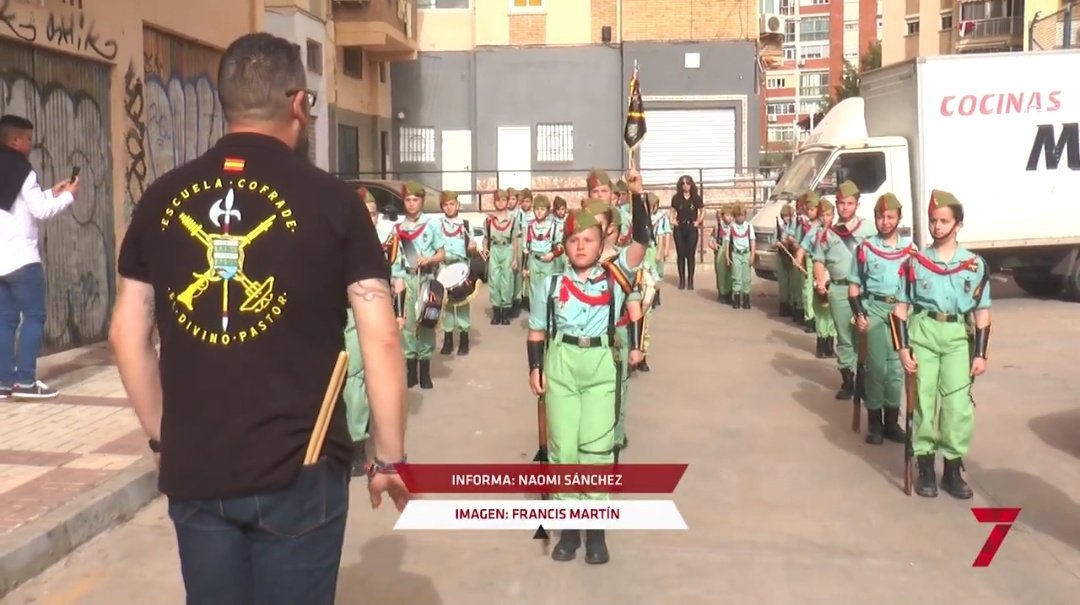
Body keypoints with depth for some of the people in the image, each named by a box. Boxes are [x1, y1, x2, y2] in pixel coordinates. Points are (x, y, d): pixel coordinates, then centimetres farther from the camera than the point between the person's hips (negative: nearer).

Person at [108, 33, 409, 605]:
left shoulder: (161, 198, 3)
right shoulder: (330, 199, -7)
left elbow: (126, 334, 7)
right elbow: (380, 340, -9)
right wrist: (389, 457, 0)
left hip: (192, 468, 3)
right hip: (297, 468, -3)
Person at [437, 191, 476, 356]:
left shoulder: (465, 224, 6)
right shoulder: (437, 224, 6)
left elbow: (472, 249, 9)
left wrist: (472, 248, -12)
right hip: (443, 267, 1)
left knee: (463, 301, -1)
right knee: (445, 301, 4)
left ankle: (464, 338, 6)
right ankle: (448, 339, 10)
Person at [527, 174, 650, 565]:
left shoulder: (615, 274, 1)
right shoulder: (550, 283, 4)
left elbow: (641, 240, -9)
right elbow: (537, 330, 10)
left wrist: (637, 196, -17)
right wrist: (535, 368, 1)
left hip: (601, 364, -1)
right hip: (560, 364, 1)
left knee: (596, 446, -1)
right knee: (563, 446, 4)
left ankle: (596, 529, 11)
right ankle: (568, 526, 15)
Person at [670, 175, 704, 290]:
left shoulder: (696, 198, 0)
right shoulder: (676, 198, 2)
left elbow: (703, 211, 10)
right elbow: (673, 211, 12)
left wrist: (698, 222, -1)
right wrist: (672, 220, -5)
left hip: (692, 228, -1)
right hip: (679, 228, 1)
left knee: (691, 254, 1)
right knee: (680, 254, 2)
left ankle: (690, 280, 7)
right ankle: (682, 280, 8)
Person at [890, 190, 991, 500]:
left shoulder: (975, 265, 3)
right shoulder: (915, 262, 3)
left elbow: (982, 313, 5)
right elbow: (901, 308, 3)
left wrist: (981, 354, 1)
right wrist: (902, 348, -5)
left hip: (958, 337, 0)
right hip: (922, 333, 0)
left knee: (959, 404, -4)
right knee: (924, 400, 4)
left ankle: (953, 470, 10)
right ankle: (925, 468, 14)